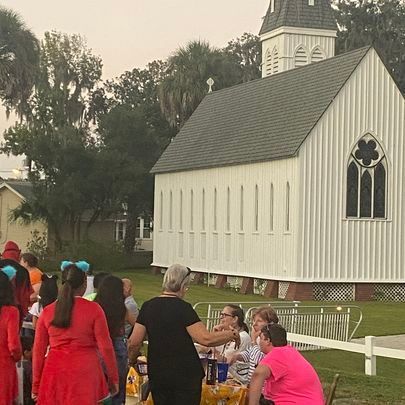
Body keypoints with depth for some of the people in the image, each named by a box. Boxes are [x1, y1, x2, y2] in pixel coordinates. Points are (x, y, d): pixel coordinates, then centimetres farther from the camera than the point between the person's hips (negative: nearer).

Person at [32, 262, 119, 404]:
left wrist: (36, 385, 15)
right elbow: (105, 347, -4)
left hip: (54, 373, 3)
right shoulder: (93, 309, -4)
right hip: (84, 373, -3)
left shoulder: (47, 312, 4)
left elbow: (38, 350, 7)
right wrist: (113, 378, 6)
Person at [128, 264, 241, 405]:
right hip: (185, 374, -5)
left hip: (157, 374, 5)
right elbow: (206, 339, -19)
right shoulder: (183, 308, -13)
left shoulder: (148, 307, 1)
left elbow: (134, 342, 1)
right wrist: (231, 334, -5)